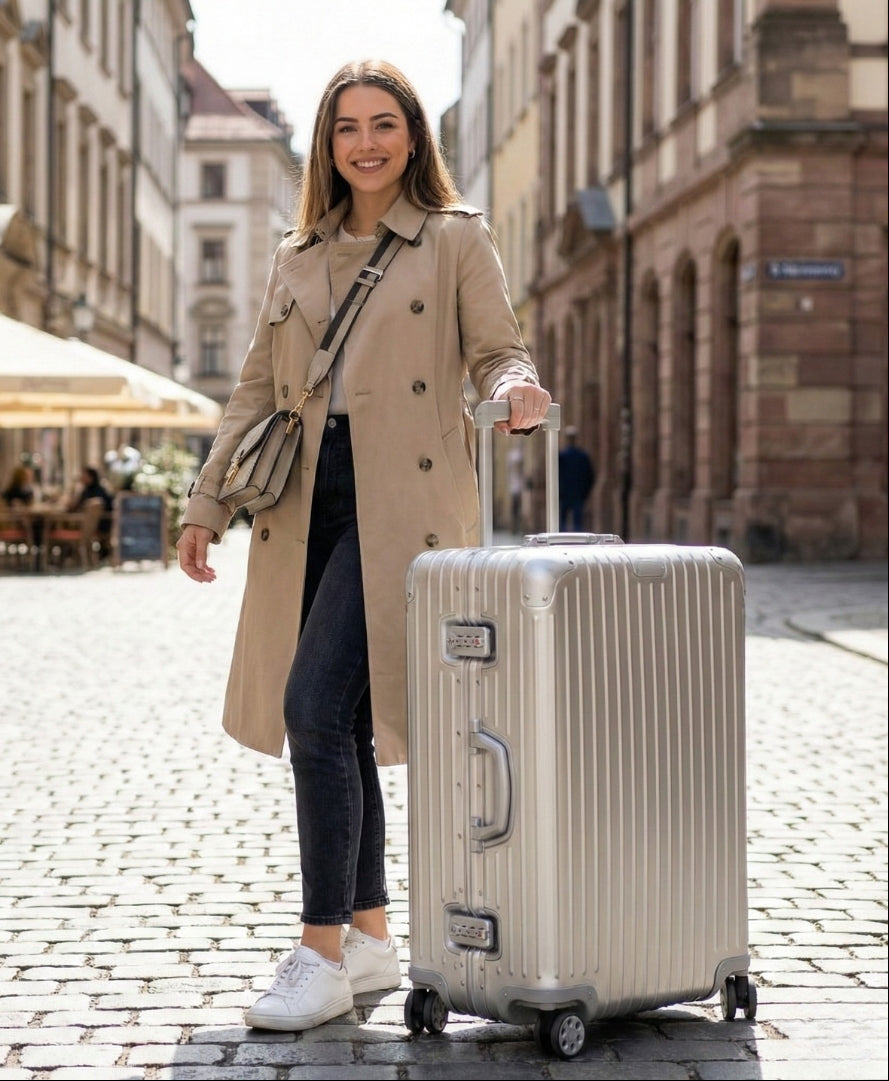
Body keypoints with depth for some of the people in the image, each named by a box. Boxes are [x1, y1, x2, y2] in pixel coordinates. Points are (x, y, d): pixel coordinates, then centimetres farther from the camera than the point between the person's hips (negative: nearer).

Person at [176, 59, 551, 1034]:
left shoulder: (457, 239, 6)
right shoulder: (296, 257, 18)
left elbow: (497, 351, 1)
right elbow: (256, 390, 19)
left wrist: (515, 393, -23)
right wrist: (207, 503, 14)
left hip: (402, 503, -5)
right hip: (307, 505, 5)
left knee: (317, 709, -16)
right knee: (333, 726, 6)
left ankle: (322, 953, -11)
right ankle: (369, 937, 18)